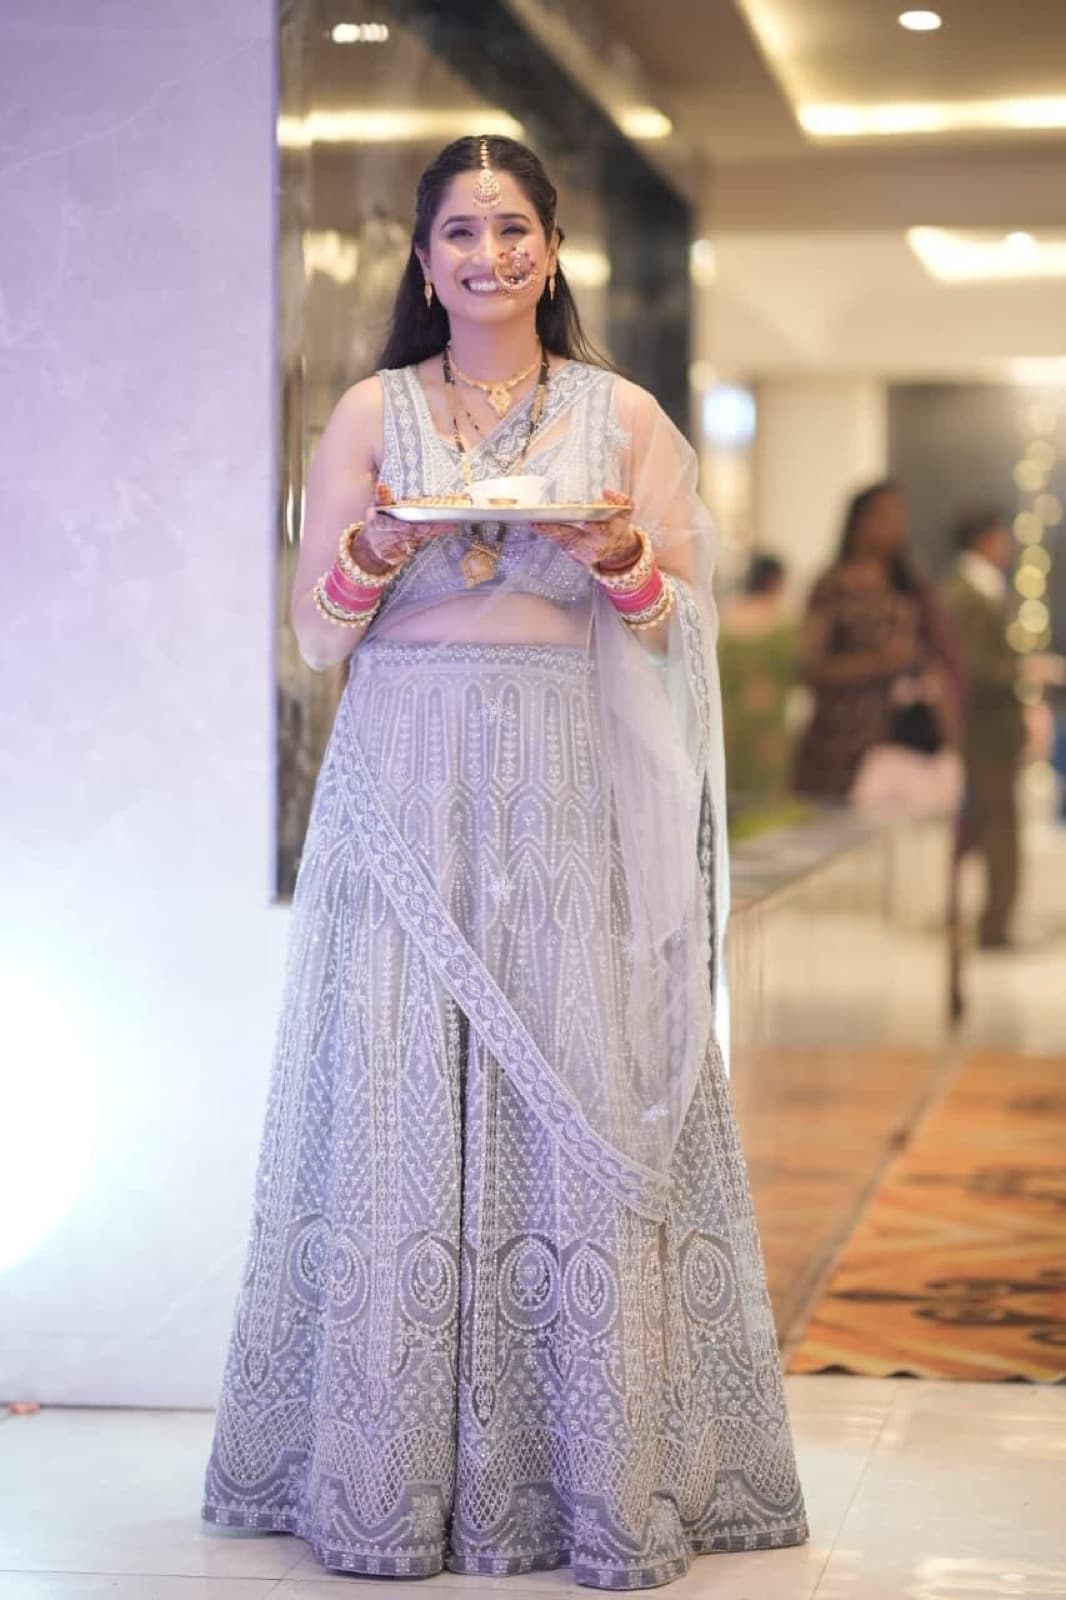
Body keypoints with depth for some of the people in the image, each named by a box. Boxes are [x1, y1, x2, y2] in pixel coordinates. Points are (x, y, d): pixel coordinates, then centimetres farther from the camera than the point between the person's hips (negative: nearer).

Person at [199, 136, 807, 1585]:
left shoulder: (624, 417, 9)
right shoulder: (372, 413, 9)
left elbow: (679, 629, 8)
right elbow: (315, 635, 6)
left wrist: (618, 561, -12)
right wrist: (377, 552, -14)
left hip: (573, 795, 0)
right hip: (406, 794, 0)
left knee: (581, 1106, -4)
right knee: (401, 1106, -3)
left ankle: (605, 1476, 2)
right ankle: (389, 1479, 3)